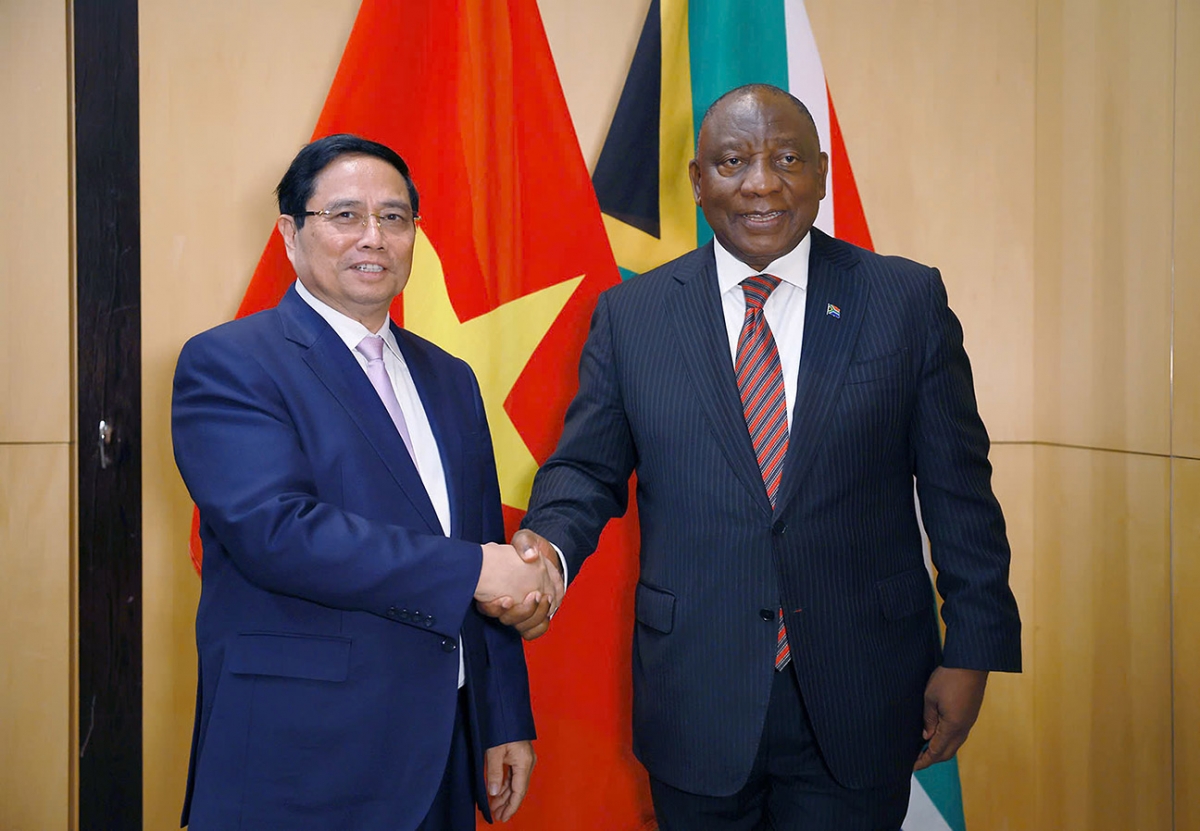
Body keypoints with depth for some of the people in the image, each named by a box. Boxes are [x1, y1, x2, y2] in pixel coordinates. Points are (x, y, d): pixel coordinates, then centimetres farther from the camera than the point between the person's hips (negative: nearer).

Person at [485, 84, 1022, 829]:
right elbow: (587, 469, 4)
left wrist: (972, 652, -1)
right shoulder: (631, 314, 1)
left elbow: (959, 489, 0)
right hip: (697, 706, 1)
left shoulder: (909, 300, -1)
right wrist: (547, 547, -16)